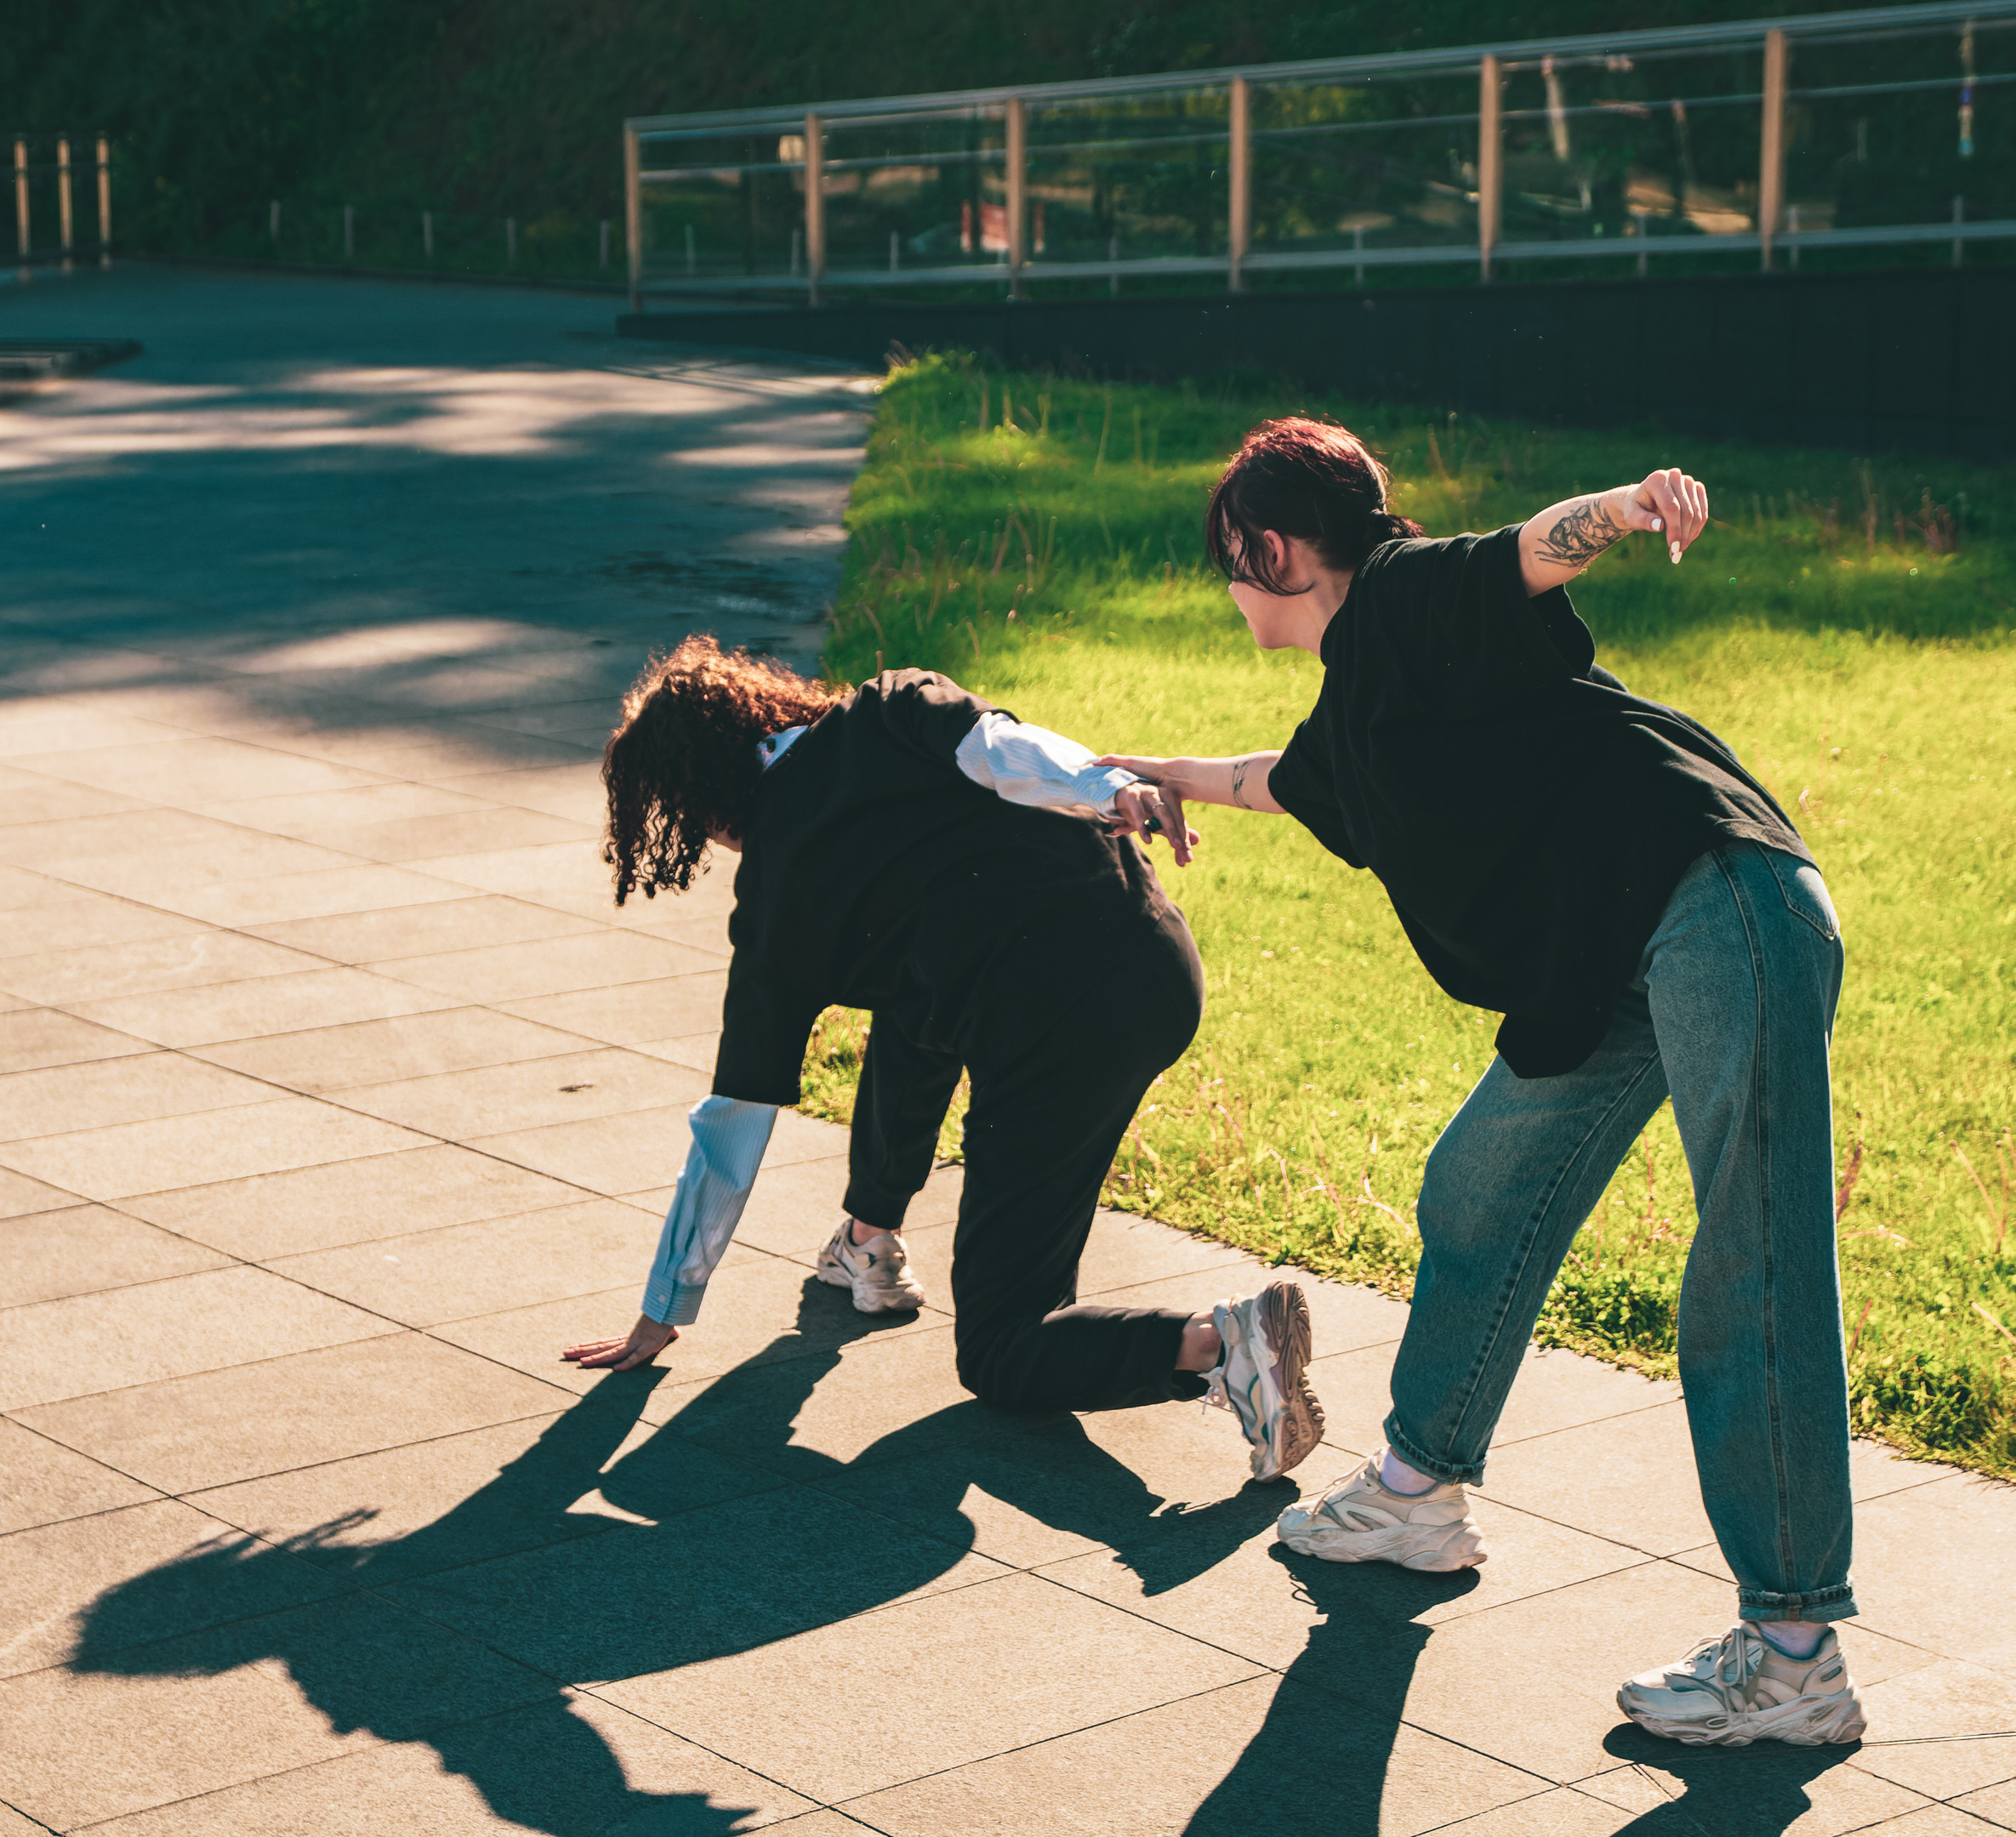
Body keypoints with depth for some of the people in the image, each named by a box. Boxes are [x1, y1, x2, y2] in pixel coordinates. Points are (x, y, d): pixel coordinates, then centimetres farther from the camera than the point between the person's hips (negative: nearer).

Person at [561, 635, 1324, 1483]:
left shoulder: (774, 902, 11)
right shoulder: (887, 708, 19)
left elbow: (733, 1125, 15)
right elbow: (998, 747, -4)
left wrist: (662, 1311, 24)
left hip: (1054, 1031, -6)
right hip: (1161, 962, 6)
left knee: (1000, 1357, 8)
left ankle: (1215, 1344, -18)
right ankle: (870, 1242, 42)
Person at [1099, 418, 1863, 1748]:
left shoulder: (1408, 596, -3)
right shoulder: (1357, 708, 24)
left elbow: (1533, 554, -23)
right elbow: (1290, 780, 46)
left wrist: (1617, 510, -45)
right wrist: (1171, 777, 64)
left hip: (1725, 906, -10)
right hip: (1617, 965, 10)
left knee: (1753, 1279, -10)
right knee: (1481, 1196, 19)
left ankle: (1796, 1653, -7)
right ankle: (1424, 1496, 37)